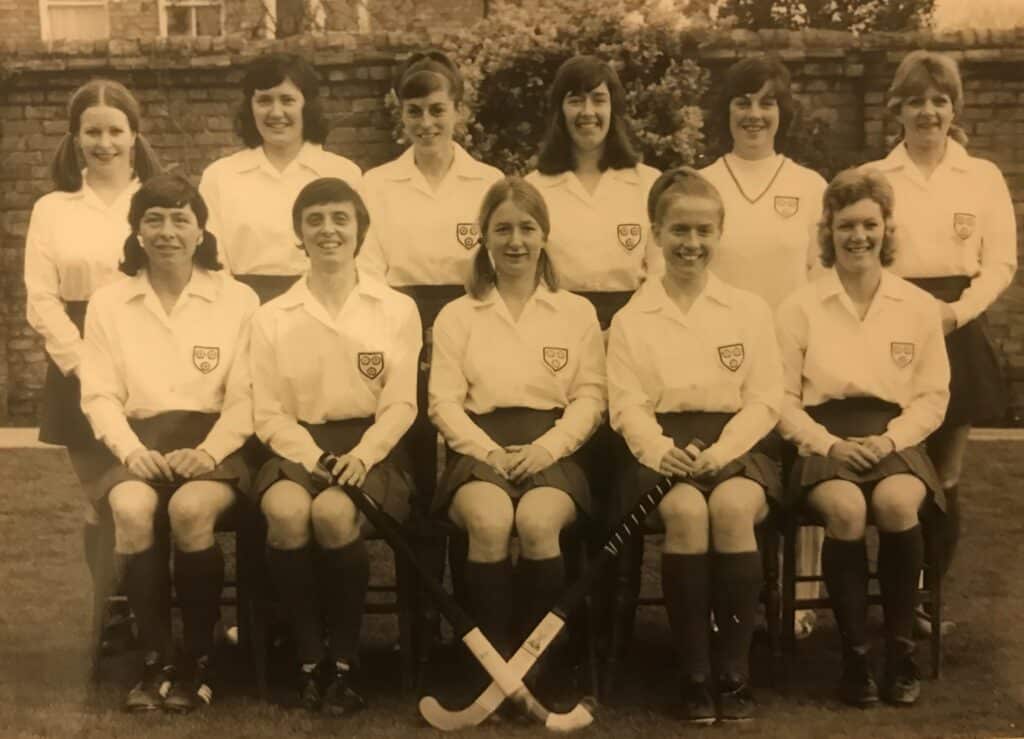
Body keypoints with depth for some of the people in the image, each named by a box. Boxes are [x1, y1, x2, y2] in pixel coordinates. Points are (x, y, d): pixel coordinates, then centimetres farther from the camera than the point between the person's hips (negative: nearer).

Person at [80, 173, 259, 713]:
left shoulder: (238, 299, 5)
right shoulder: (108, 302, 11)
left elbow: (246, 396, 0)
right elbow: (100, 394, 5)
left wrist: (209, 451, -16)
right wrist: (131, 450, -13)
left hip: (212, 441, -1)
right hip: (140, 441, 2)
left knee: (191, 510, -33)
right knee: (132, 509, -32)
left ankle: (198, 659, -14)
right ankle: (155, 659, -16)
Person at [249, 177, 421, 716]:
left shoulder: (397, 310, 8)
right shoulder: (272, 318, 10)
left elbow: (400, 405, 2)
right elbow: (269, 412, 4)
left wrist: (361, 455, -16)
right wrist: (311, 457, -14)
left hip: (371, 446, -1)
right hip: (298, 445, 1)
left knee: (334, 512, -34)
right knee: (286, 510, -34)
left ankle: (343, 662, -14)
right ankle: (309, 657, -14)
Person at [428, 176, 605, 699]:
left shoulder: (577, 312, 16)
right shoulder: (456, 316, 16)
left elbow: (589, 398, 8)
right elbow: (445, 402, 6)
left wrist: (545, 447, -11)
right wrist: (488, 450, -12)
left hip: (551, 449, 0)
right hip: (479, 447, 0)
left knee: (538, 521, -34)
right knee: (489, 521, -35)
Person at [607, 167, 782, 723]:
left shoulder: (749, 310, 12)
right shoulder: (630, 320, 11)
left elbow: (765, 400, 5)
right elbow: (626, 405, 2)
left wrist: (723, 449, -13)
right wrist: (657, 447, -20)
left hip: (736, 442, 0)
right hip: (662, 444, 0)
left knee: (733, 506, -33)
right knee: (685, 510, -33)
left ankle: (735, 672, -20)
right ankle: (693, 674, -21)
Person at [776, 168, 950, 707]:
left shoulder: (919, 306, 10)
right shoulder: (799, 307, 6)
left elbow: (933, 396, 9)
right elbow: (782, 399, 3)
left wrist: (890, 439, -9)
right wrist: (829, 442, -12)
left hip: (894, 436, 1)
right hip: (824, 438, -1)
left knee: (897, 501, -33)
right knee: (845, 508, -34)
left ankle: (901, 648, -15)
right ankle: (855, 654, -19)